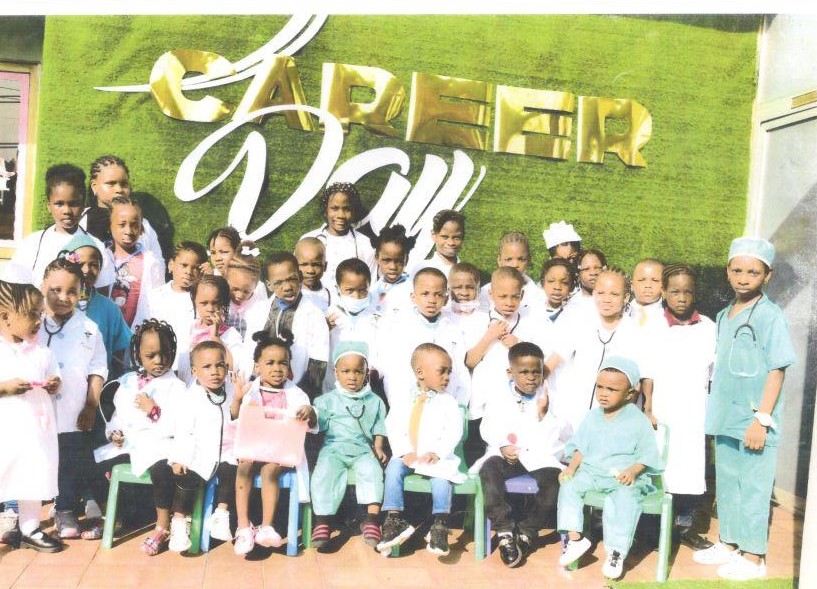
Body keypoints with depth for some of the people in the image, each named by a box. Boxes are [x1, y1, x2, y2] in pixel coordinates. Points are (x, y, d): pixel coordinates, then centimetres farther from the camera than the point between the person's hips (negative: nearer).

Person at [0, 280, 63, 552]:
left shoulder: (42, 352, 4)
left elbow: (54, 377, 12)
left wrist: (54, 385, -8)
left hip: (35, 427, 4)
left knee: (34, 476, 12)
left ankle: (29, 529, 27)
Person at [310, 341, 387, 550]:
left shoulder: (374, 401, 15)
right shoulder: (328, 400, 11)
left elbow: (378, 429, 16)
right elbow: (317, 424, 3)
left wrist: (378, 448, 0)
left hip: (363, 450, 1)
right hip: (334, 448, 0)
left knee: (372, 471, -29)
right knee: (325, 472, -28)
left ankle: (372, 519, -30)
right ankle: (322, 521, -24)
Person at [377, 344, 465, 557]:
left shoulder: (448, 402, 6)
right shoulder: (404, 403, 8)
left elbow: (453, 432, -3)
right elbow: (394, 429, 1)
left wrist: (436, 453, -17)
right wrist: (405, 452, -15)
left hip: (437, 456, -1)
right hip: (407, 455, 1)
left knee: (442, 474, -30)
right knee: (394, 468, -26)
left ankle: (440, 524, -28)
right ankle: (394, 519, -24)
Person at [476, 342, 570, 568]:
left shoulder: (549, 398, 7)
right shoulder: (499, 398, 9)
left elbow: (565, 434, 0)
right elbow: (488, 428, 3)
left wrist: (544, 414, -15)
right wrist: (502, 445, -15)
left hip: (540, 455, 0)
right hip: (507, 455, 0)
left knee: (554, 477, -29)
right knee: (489, 468, -30)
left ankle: (526, 531, -9)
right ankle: (505, 531, -26)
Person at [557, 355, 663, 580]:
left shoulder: (639, 422, -3)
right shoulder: (591, 418, 9)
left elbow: (647, 456, -4)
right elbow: (580, 447, 13)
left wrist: (632, 471, -21)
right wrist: (572, 467, -4)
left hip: (625, 476, -4)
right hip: (591, 471, 5)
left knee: (625, 497, -33)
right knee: (569, 486, -18)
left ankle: (616, 552, -22)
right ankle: (574, 538, -13)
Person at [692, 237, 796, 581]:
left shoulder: (770, 316, -12)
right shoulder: (724, 316, 9)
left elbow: (777, 371, -14)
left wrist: (761, 419, -18)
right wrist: (716, 411, 13)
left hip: (754, 423, -7)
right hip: (726, 420, 7)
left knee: (753, 488, 4)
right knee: (727, 485, 17)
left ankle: (754, 557, 18)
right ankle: (729, 544, 32)